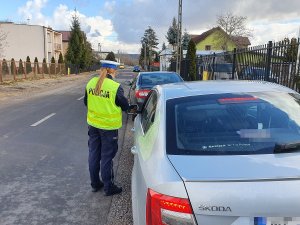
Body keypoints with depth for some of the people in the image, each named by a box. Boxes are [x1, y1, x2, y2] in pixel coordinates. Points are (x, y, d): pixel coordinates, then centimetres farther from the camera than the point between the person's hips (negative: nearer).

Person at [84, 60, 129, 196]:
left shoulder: (91, 83, -3)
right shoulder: (116, 87, -19)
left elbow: (86, 102, 9)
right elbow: (125, 106, -9)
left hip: (93, 124, 5)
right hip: (108, 126, -5)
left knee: (93, 155, 17)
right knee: (106, 157, 7)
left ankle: (95, 184, 31)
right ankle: (108, 187, 20)